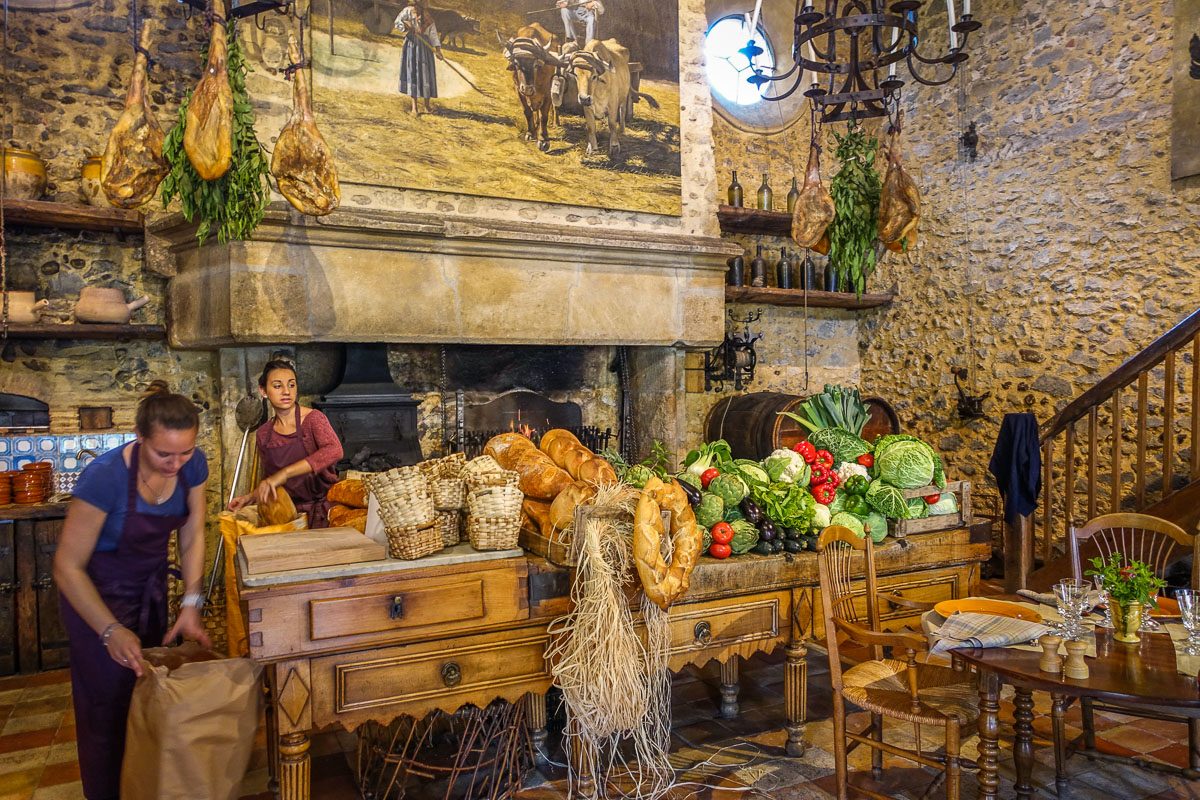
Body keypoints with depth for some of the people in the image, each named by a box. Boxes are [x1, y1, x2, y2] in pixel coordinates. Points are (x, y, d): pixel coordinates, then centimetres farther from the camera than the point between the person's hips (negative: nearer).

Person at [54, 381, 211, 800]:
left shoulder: (193, 465, -19)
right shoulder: (105, 476, -34)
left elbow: (193, 537, -6)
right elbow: (68, 567, -26)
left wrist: (190, 605, -15)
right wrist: (111, 631, -32)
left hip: (150, 583, 5)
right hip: (99, 589, -5)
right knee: (110, 701, 6)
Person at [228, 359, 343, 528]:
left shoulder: (313, 418, -7)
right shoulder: (263, 435, 9)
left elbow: (334, 451, -28)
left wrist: (285, 472, -32)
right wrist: (250, 497, 3)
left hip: (321, 507, -5)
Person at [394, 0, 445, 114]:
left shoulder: (428, 15, 13)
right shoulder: (408, 10, 3)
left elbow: (433, 34, 9)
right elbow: (397, 23, -1)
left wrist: (438, 49, -1)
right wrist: (407, 28, -18)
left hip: (425, 45, 3)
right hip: (412, 44, -3)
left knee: (426, 74, 0)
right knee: (412, 73, -3)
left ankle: (427, 104, 8)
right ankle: (414, 105, -2)